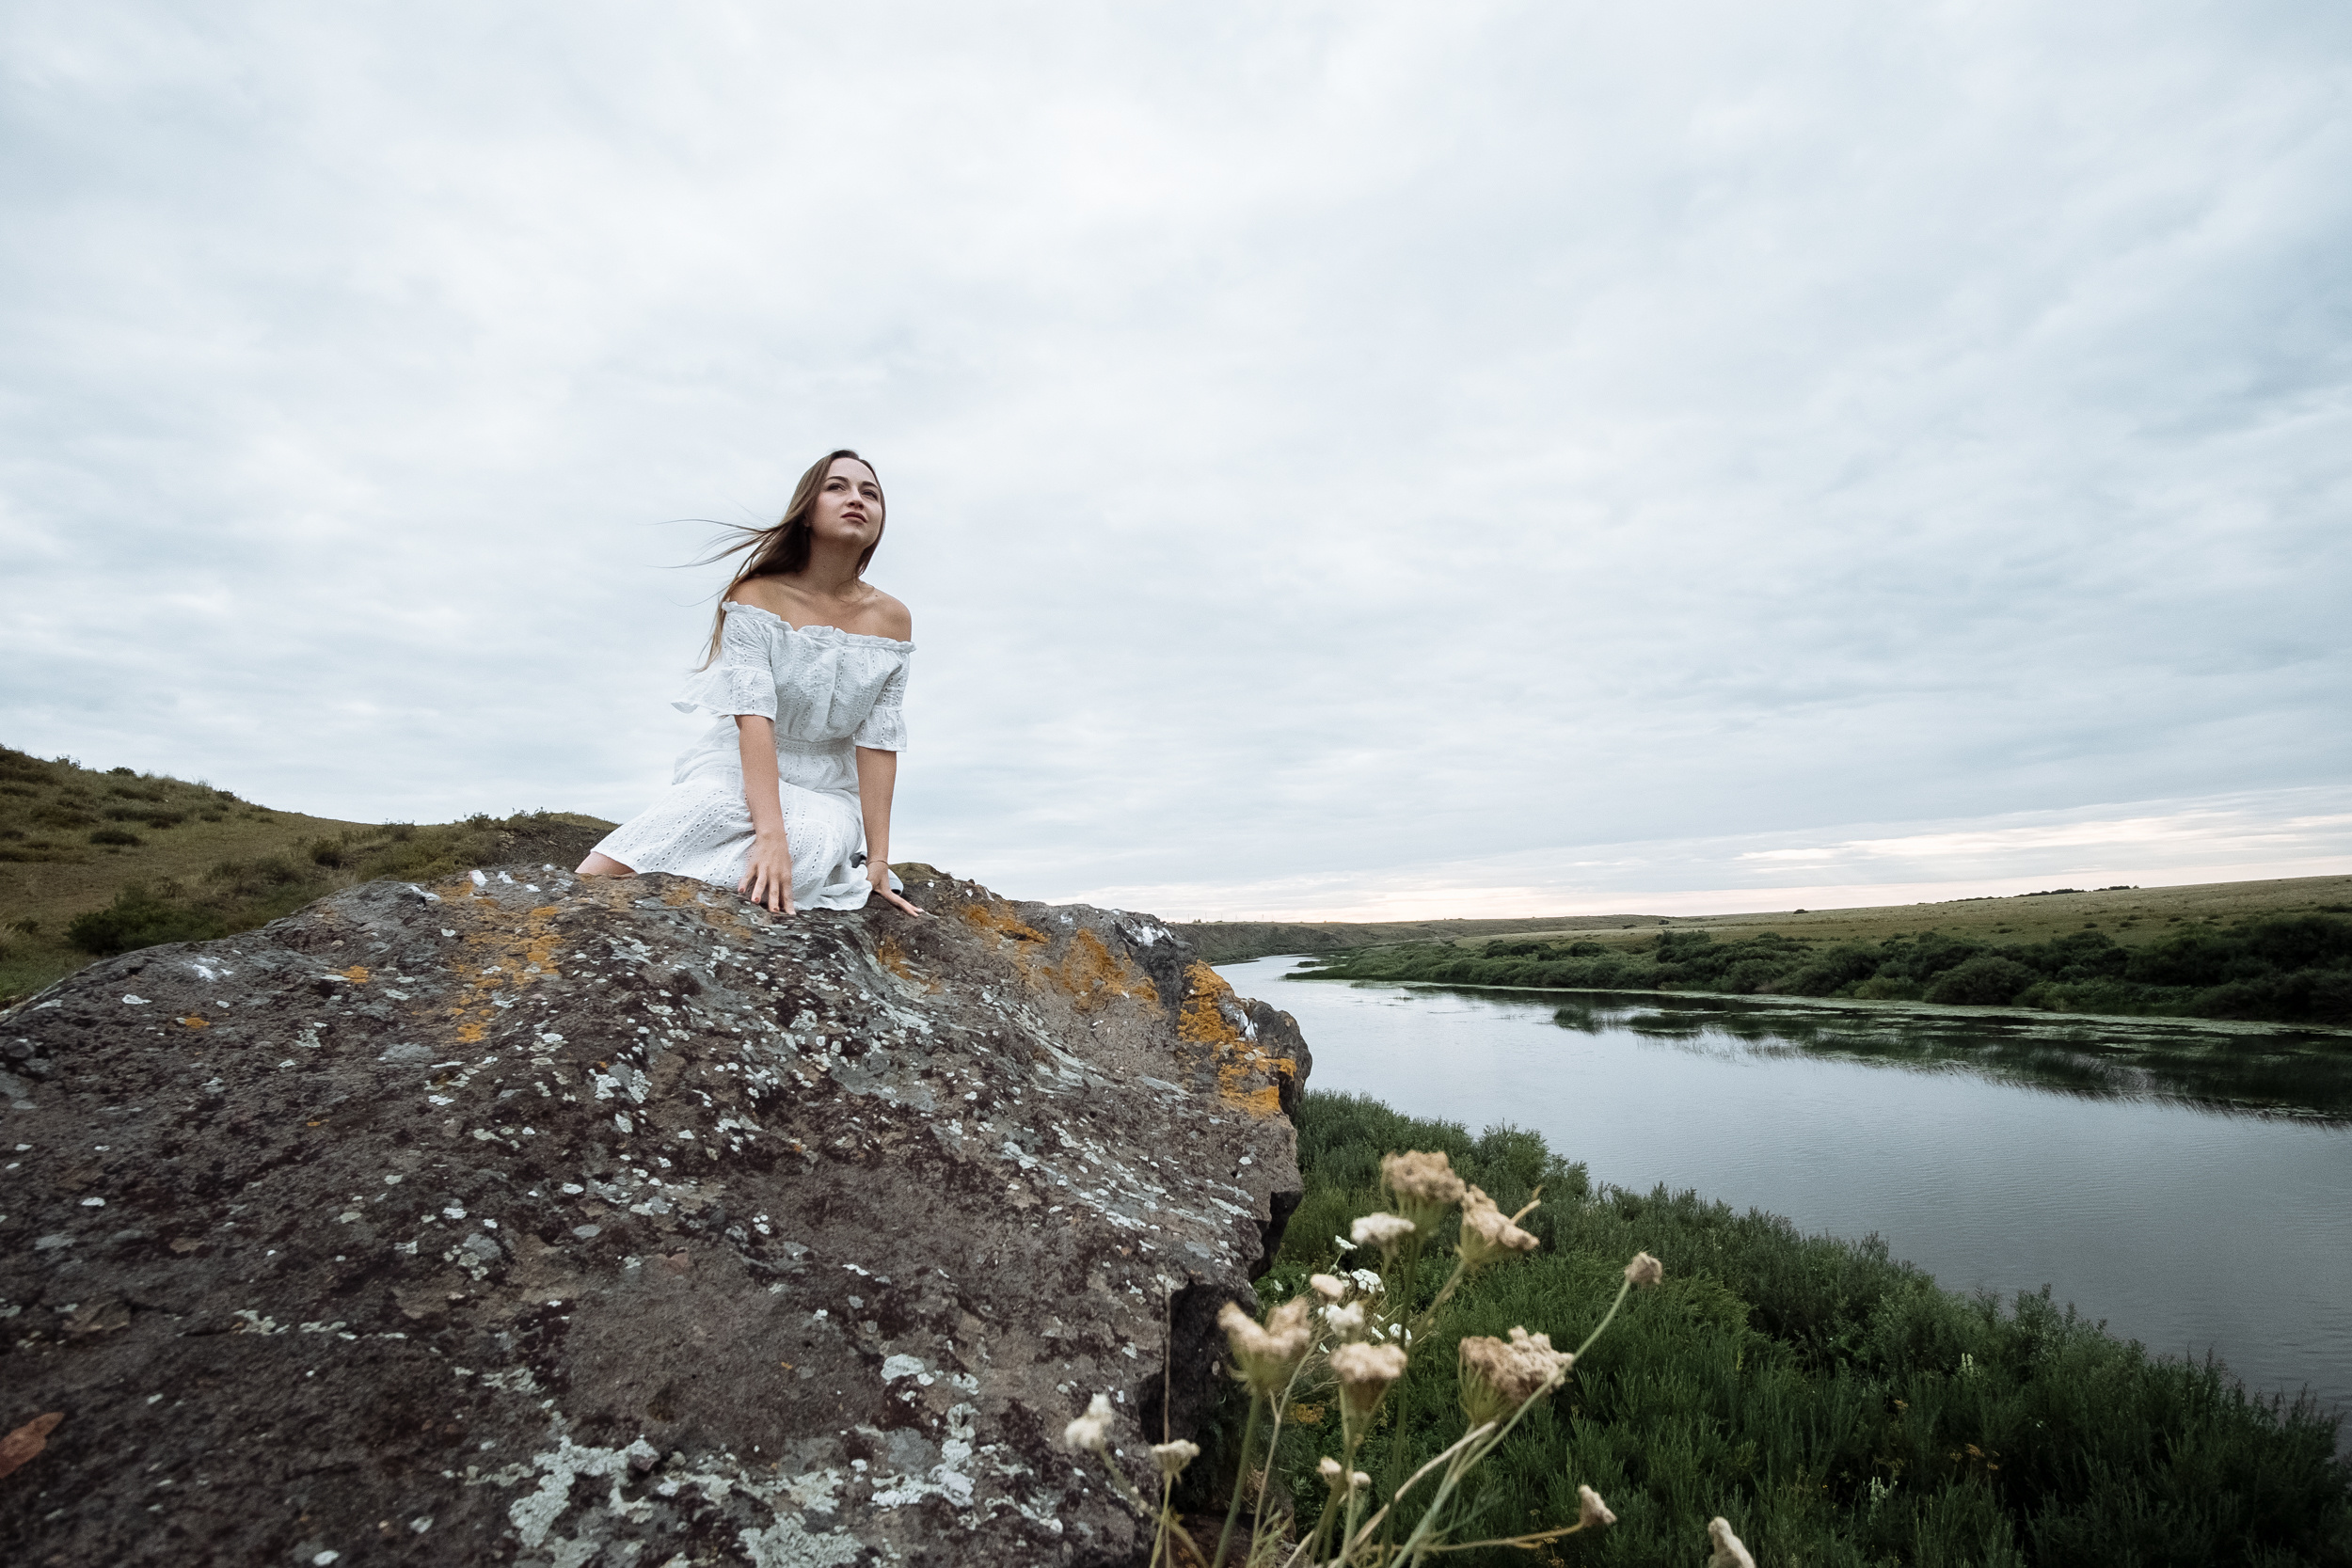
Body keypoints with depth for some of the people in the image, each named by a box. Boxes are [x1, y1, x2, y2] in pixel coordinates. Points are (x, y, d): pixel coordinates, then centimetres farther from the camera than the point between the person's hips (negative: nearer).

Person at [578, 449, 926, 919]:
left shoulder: (891, 620, -1)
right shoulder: (757, 596, -7)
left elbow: (877, 743, -6)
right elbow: (753, 716, -20)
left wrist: (878, 860, -14)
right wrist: (769, 833, -34)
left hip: (826, 792, 2)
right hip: (736, 769, -1)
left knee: (813, 842, -36)